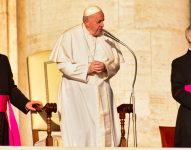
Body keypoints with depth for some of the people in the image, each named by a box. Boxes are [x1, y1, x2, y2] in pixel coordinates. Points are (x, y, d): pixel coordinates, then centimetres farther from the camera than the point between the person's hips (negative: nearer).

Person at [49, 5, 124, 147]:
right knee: (79, 132, -11)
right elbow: (62, 64, -9)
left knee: (104, 130, -1)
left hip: (102, 91, 4)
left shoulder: (106, 38, 6)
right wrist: (87, 69, -18)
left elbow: (116, 64, 9)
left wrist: (105, 67, -13)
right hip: (77, 91, -4)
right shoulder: (70, 36, -4)